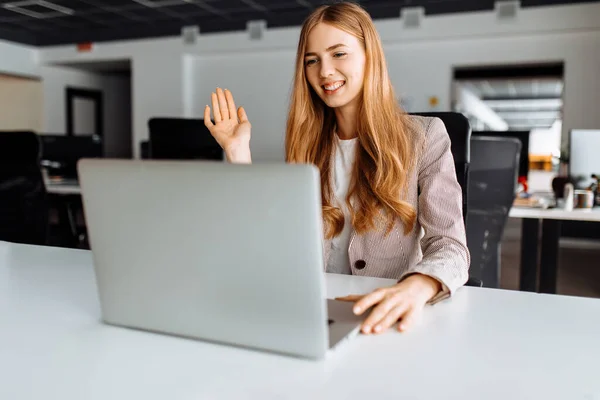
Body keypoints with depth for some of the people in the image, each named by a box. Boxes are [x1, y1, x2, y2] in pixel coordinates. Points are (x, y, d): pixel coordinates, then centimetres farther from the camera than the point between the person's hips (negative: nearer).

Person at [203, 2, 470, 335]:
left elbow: (450, 245, -12)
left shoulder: (424, 136, -2)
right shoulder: (307, 143, 8)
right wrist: (238, 152, -4)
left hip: (387, 320, -1)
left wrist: (416, 287, -33)